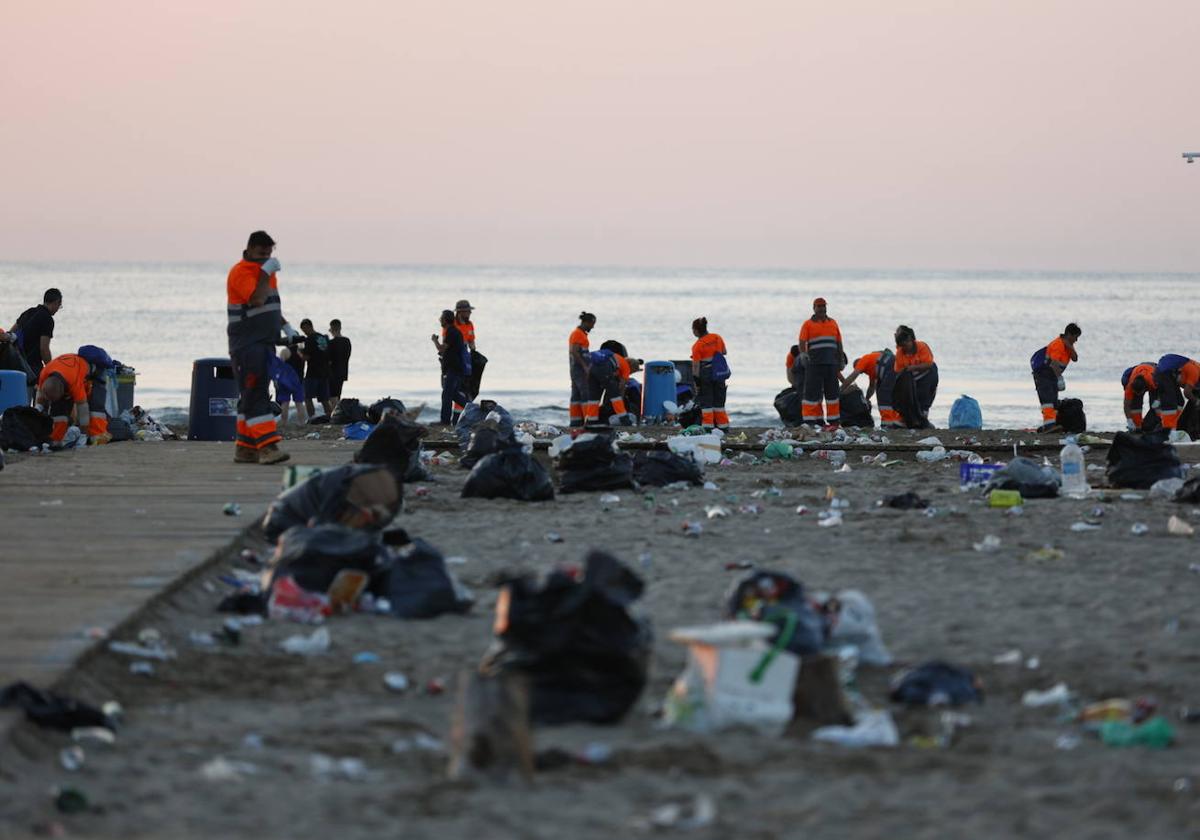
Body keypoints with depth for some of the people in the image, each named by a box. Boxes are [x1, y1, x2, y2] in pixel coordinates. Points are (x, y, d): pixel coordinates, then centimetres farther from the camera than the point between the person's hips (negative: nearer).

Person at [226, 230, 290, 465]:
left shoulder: (268, 271, 17)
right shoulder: (240, 272, -12)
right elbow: (257, 299, -26)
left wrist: (286, 326, 17)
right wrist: (265, 273, -19)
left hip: (266, 343, 9)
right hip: (246, 345, -9)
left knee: (251, 396, 10)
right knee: (254, 394, -14)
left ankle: (245, 448, 12)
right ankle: (267, 445, -22)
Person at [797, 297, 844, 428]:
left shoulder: (832, 323, 16)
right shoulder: (808, 324, 3)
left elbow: (839, 343, 19)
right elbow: (802, 342, -7)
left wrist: (841, 361, 16)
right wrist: (803, 354, -26)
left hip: (831, 363, 4)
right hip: (814, 363, -4)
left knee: (831, 391, 6)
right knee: (812, 391, -5)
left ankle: (833, 421, 10)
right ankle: (810, 421, -3)